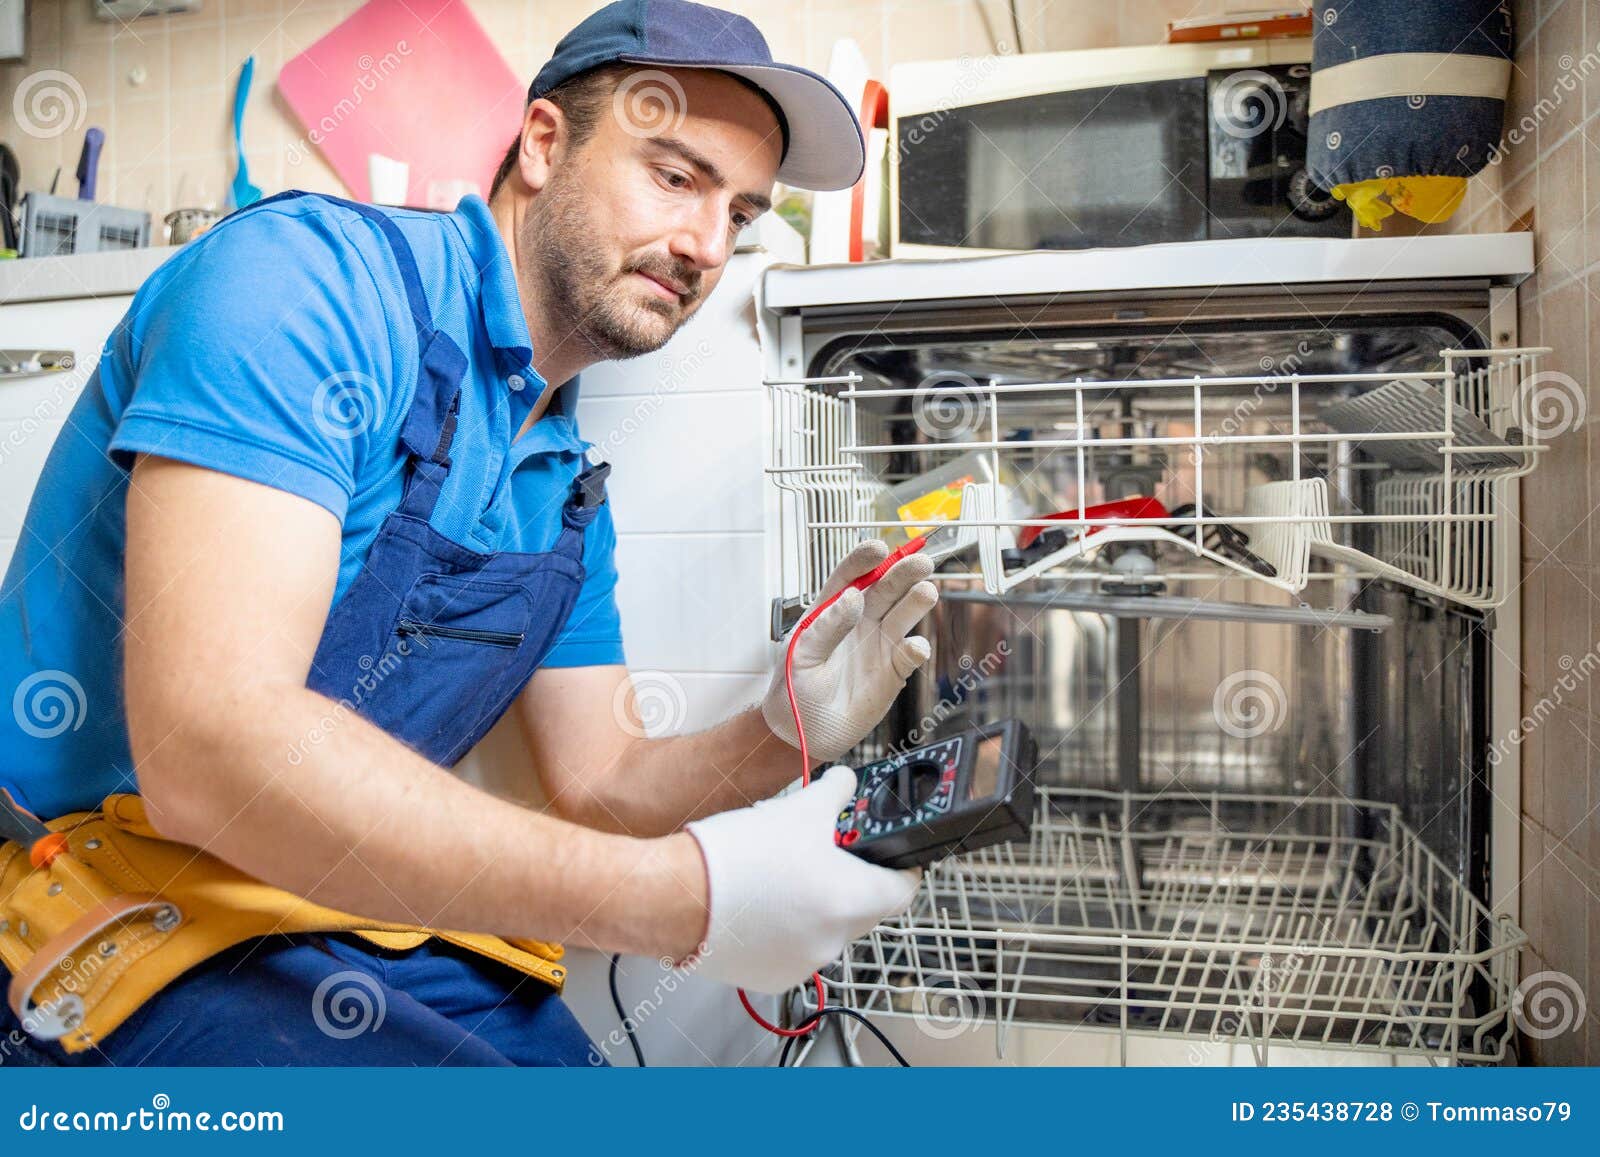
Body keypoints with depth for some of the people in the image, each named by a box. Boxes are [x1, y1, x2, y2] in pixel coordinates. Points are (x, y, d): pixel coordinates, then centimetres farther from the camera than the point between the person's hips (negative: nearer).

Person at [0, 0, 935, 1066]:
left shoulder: (569, 488, 10)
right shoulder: (317, 277, -16)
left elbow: (596, 785, 12)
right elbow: (207, 745, -27)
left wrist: (780, 738, -11)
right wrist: (681, 896, -28)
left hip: (380, 927, 7)